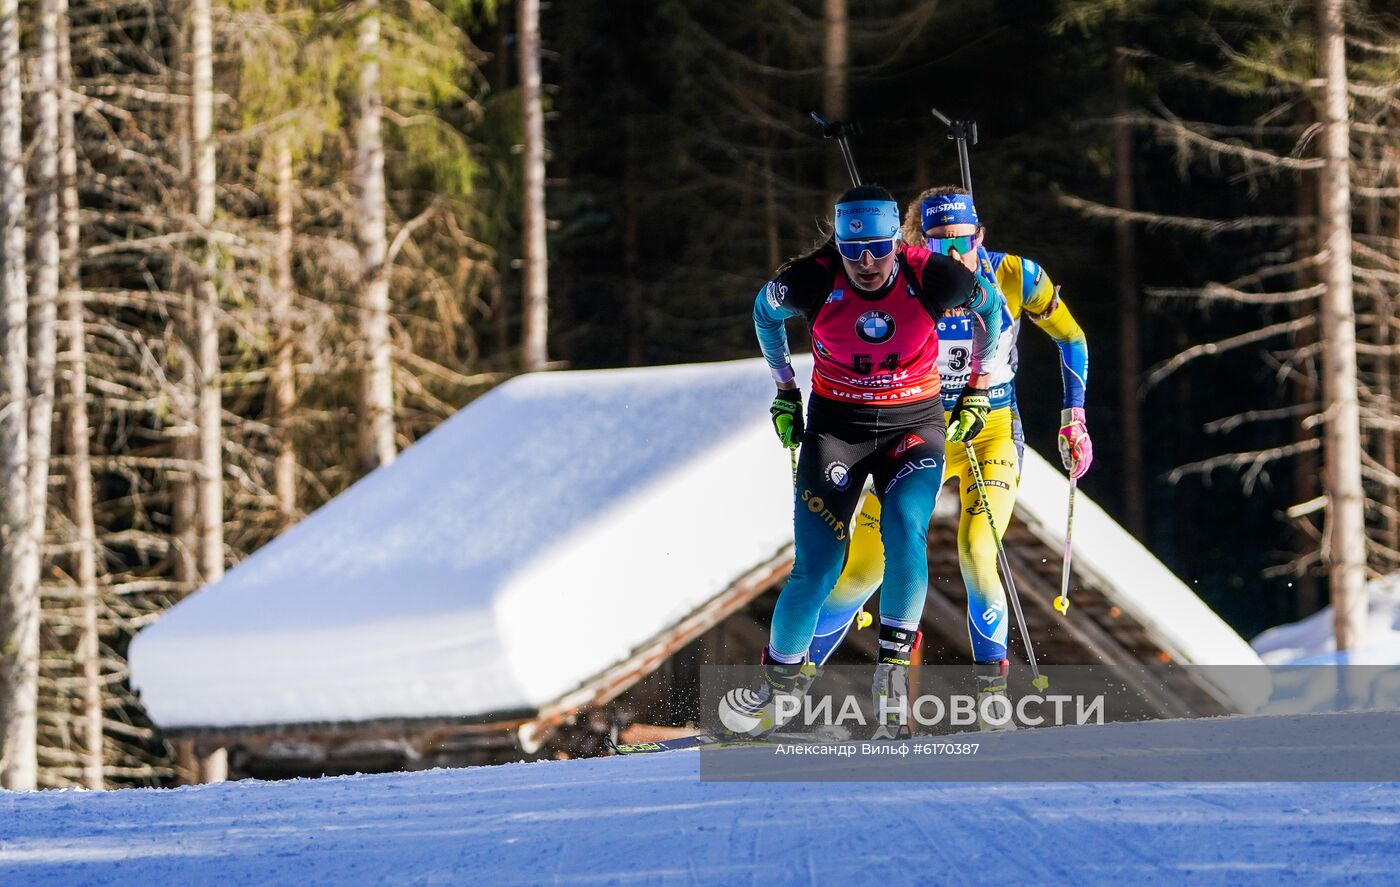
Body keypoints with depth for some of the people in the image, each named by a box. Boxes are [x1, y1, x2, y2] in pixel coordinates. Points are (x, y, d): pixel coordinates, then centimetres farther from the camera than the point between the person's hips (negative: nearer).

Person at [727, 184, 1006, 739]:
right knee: (817, 567, -9)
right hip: (836, 424, 0)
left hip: (913, 424, 0)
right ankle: (779, 683, 10)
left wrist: (977, 386, 11)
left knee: (904, 532, -27)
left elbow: (990, 304, 5)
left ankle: (894, 666, -16)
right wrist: (785, 391, 14)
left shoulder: (931, 278, -18)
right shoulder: (812, 282, -17)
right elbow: (765, 310, 7)